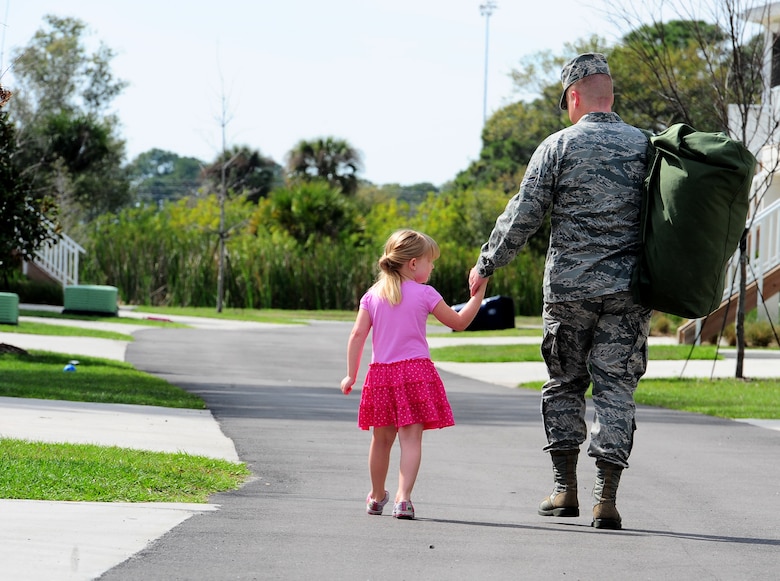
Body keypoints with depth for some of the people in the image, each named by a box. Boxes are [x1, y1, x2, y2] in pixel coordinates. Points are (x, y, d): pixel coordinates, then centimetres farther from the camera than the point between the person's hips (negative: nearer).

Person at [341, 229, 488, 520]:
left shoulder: (373, 295, 5)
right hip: (415, 371, -4)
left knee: (382, 439, 15)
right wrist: (478, 294, 13)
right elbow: (459, 322, 3)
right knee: (411, 438, -5)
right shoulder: (424, 294, -5)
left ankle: (377, 497, 30)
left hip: (380, 374, 4)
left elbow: (357, 335, 2)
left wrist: (351, 375, 6)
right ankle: (403, 497, -19)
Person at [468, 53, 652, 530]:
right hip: (629, 290, 2)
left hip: (569, 288, -2)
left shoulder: (558, 147, -3)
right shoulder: (646, 146, 5)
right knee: (616, 387, 2)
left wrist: (487, 265, 6)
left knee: (565, 384, 13)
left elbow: (523, 215, -4)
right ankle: (606, 499, -7)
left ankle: (565, 490, 13)